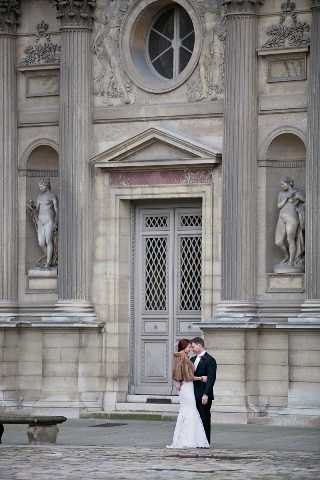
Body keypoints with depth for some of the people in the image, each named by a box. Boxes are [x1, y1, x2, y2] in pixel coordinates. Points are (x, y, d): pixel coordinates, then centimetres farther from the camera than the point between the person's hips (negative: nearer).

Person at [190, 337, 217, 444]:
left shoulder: (209, 360, -9)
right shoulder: (193, 360, 17)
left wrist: (206, 394, -20)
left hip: (204, 395, -7)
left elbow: (211, 378, -14)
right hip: (194, 394, 7)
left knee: (204, 419, -3)